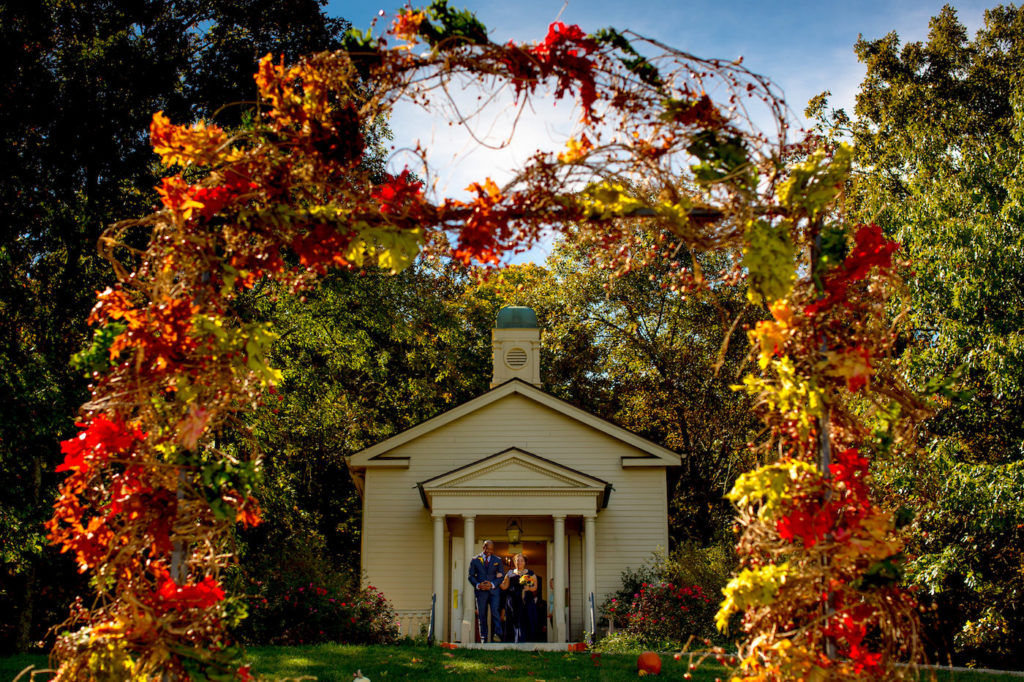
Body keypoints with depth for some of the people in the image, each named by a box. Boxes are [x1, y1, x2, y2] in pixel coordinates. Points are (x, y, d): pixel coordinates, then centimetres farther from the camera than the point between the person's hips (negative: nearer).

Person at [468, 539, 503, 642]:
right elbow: (471, 576, 7)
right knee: (482, 615, 2)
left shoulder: (497, 560, 10)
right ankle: (483, 638, 8)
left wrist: (492, 584, -11)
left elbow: (501, 576, 6)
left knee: (495, 612, -16)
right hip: (481, 591, 1)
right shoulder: (475, 560, 9)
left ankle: (498, 635, -17)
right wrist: (478, 585, -11)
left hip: (494, 590, -1)